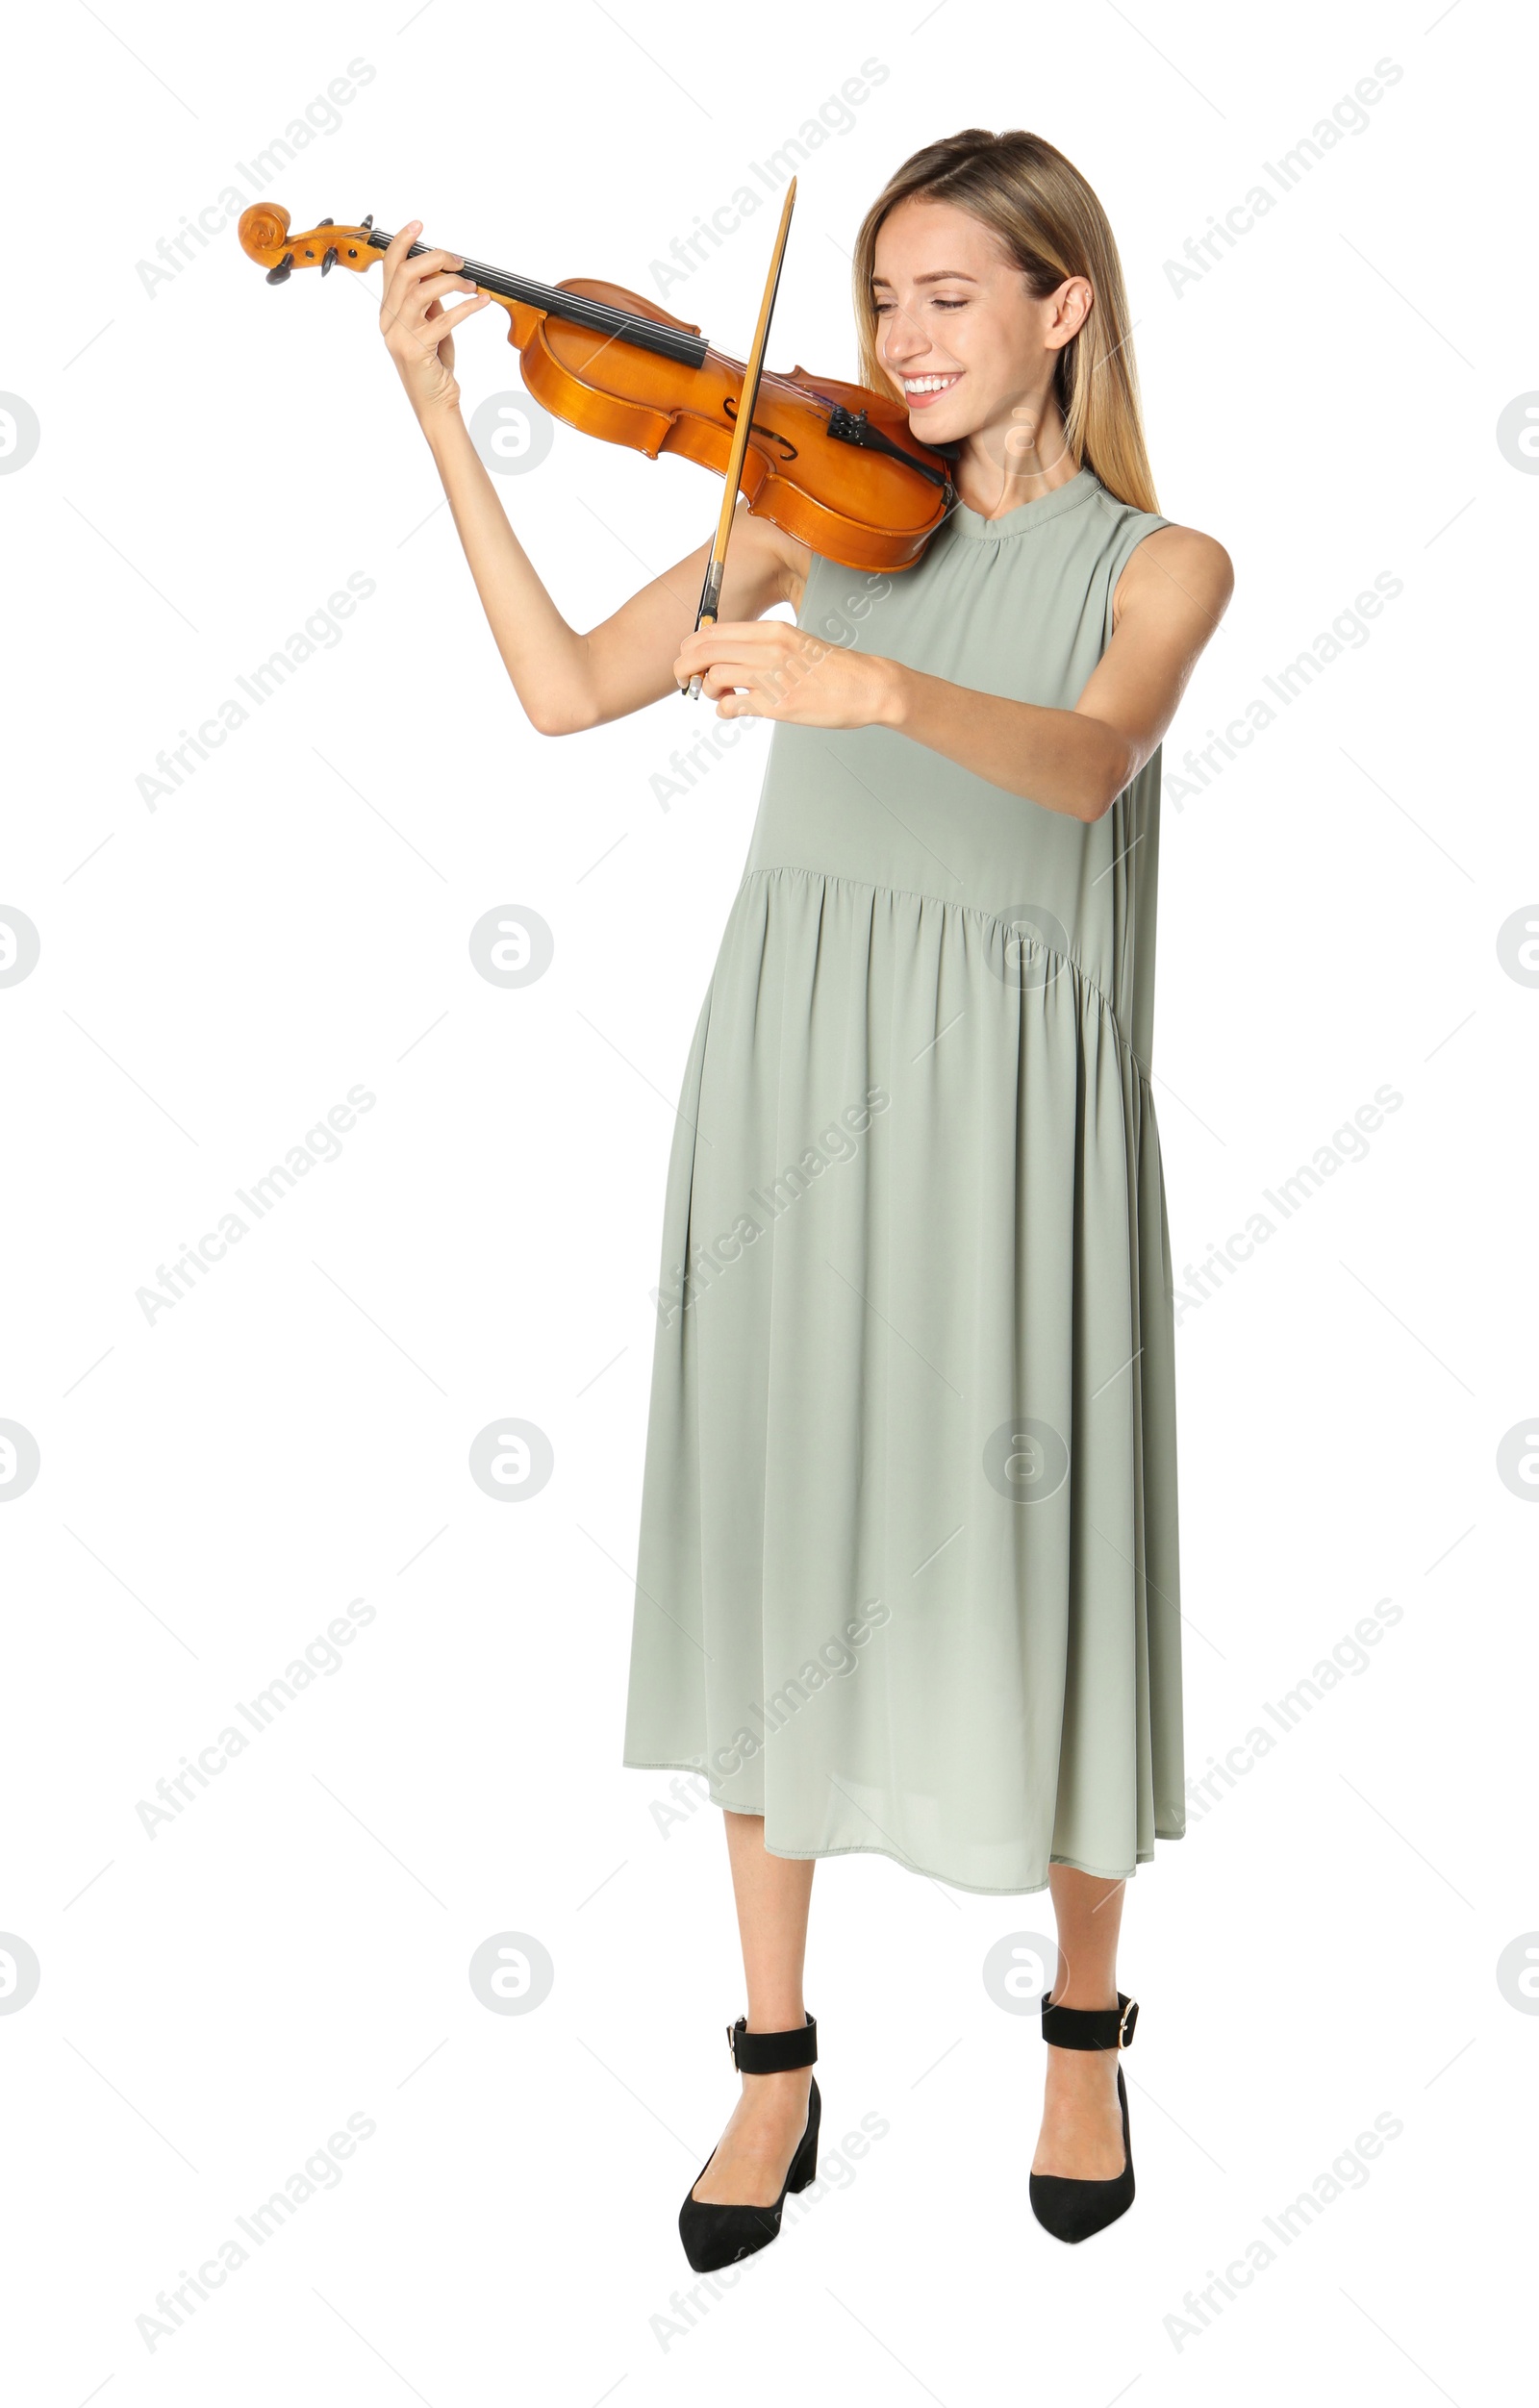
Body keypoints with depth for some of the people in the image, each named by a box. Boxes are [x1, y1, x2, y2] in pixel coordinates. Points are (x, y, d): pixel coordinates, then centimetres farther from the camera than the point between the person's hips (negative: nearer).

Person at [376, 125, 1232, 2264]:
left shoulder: (1157, 564, 3)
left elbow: (1086, 761, -19)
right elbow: (565, 688, 2)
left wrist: (879, 687, -38)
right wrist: (440, 412, -2)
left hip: (1007, 1100, -2)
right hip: (790, 1066, 3)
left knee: (1023, 1554, 2)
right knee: (775, 1540, 5)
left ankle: (1085, 2033, 27)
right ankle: (776, 2062, 21)